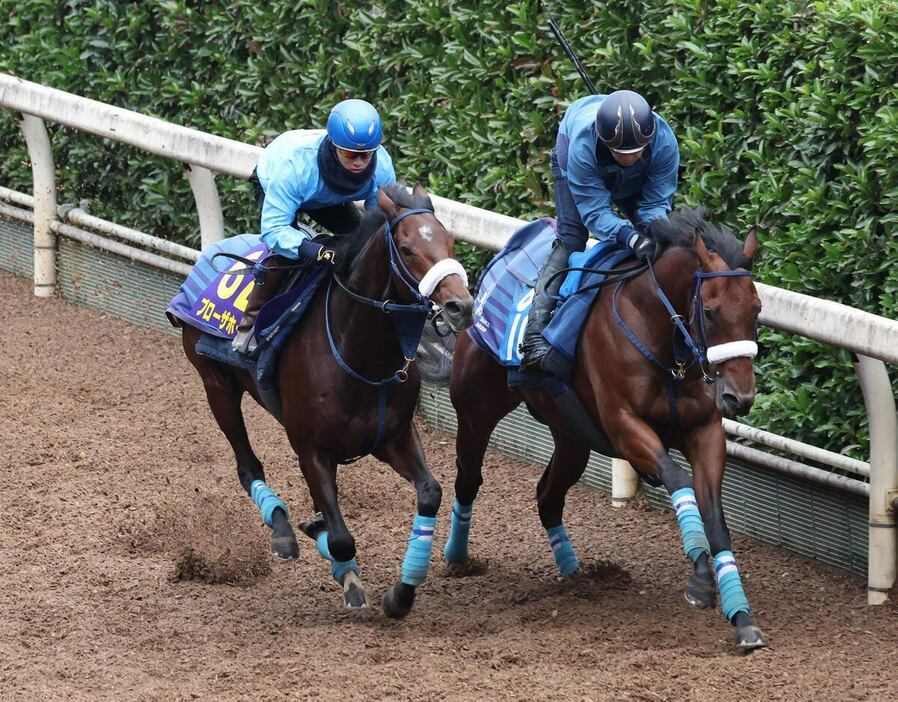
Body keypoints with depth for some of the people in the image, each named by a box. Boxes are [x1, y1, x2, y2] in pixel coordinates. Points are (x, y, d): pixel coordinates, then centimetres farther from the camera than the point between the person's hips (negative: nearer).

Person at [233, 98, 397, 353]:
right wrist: (311, 250, -66)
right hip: (271, 183, -5)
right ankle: (251, 323, -11)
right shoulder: (294, 164, -49)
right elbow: (274, 229, -48)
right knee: (284, 252, -27)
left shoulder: (381, 166, -35)